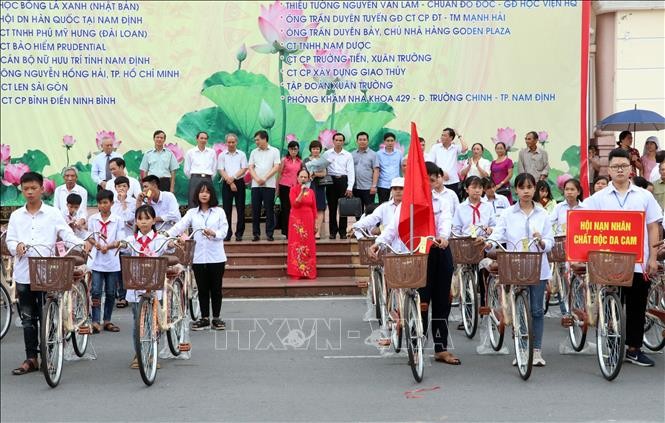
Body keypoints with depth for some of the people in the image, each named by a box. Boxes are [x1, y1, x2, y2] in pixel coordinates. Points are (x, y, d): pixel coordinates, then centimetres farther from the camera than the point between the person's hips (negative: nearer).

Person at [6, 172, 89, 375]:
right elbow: (10, 241, 7)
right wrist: (17, 246, -16)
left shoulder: (53, 213, 2)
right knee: (27, 318, 8)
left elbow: (67, 234, -5)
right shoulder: (16, 216, 10)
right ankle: (31, 359, 15)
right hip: (24, 272, 3)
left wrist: (83, 243, -23)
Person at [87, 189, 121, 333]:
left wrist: (108, 246, -19)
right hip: (96, 260, 0)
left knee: (111, 292, 7)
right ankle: (95, 322, -5)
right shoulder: (92, 219, 4)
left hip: (112, 261, 0)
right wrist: (97, 245, -15)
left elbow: (119, 241, -2)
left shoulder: (118, 220, 1)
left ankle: (107, 321, 18)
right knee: (96, 291, -6)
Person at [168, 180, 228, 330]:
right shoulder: (192, 213, 7)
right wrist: (167, 234, -22)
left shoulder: (219, 211, 4)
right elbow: (180, 226, -5)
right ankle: (204, 318, 17)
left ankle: (216, 318, 15)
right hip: (198, 257, 1)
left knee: (216, 288, 5)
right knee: (202, 289, 7)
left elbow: (224, 231, -3)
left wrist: (213, 233, -23)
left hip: (216, 256, -1)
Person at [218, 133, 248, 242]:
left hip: (239, 182, 0)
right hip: (226, 184, 0)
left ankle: (239, 233, 5)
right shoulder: (222, 155, 8)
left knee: (240, 209, 0)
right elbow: (221, 170, 0)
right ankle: (227, 233, 3)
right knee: (227, 209, -1)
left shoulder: (241, 154, 9)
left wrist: (233, 177, -12)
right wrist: (230, 182, -10)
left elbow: (244, 169, 0)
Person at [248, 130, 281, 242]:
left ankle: (269, 233, 5)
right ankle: (256, 233, 8)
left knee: (269, 210, -1)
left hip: (269, 185, -3)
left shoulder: (274, 151, 4)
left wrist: (265, 178, -12)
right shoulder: (254, 152, 13)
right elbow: (251, 168, 7)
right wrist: (257, 179, -10)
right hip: (255, 185, 3)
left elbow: (276, 167, -4)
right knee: (255, 210, 2)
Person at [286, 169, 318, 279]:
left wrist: (315, 224, 6)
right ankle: (296, 272, -4)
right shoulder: (293, 190, 1)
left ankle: (308, 272, 6)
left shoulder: (311, 192, 10)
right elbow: (294, 204, -13)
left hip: (308, 221, 3)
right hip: (296, 221, -3)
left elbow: (314, 209, 10)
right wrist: (302, 192, -18)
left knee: (308, 246, 2)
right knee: (297, 246, -5)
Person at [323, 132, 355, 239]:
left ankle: (343, 232, 7)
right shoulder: (327, 154, 8)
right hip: (331, 181, 0)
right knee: (332, 207, 3)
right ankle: (333, 231, 10)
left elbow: (351, 172, 1)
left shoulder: (348, 155, 6)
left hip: (343, 180, 0)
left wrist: (350, 188, -8)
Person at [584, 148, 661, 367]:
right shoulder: (598, 198, 3)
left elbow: (653, 228, 7)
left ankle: (634, 349, 19)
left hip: (638, 263, 1)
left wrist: (653, 258, 0)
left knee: (637, 308, 8)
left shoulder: (644, 196, 7)